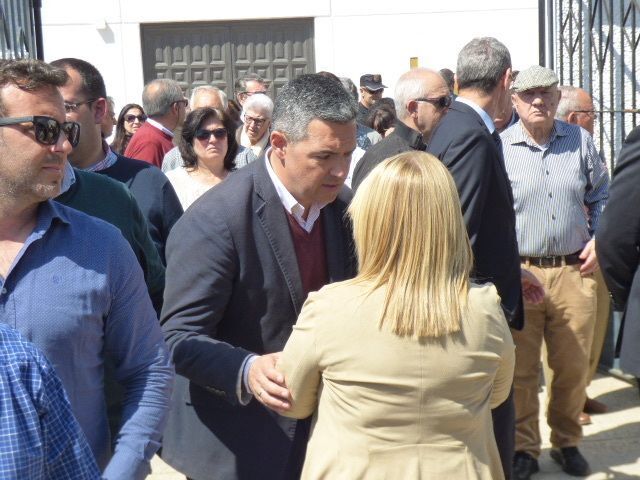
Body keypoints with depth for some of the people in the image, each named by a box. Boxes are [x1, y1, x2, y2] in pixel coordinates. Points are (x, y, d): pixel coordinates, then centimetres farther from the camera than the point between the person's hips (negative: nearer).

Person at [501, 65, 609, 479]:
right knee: (521, 368, 3)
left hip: (574, 271, 3)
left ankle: (567, 442, 29)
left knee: (573, 366, 9)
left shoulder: (580, 141, 7)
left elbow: (601, 196, 19)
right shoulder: (499, 147, -3)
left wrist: (599, 239, 6)